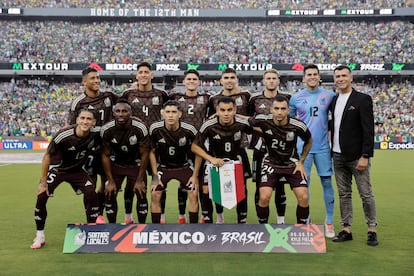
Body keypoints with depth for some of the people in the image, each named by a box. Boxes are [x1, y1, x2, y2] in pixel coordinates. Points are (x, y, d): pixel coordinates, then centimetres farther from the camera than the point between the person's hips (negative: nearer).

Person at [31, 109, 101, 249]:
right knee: (41, 197, -15)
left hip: (77, 170, 3)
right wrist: (43, 182, -14)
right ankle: (39, 236, 4)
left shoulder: (95, 135, -20)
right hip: (57, 169, -2)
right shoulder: (63, 135, -29)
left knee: (92, 195, -13)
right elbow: (47, 156, -17)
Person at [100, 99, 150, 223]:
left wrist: (140, 180, -13)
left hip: (136, 164, -1)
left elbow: (144, 154, -15)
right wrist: (110, 181, -9)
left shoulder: (140, 128, -26)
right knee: (109, 194, -5)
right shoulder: (106, 129, -21)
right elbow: (105, 155, -9)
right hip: (116, 164, 1)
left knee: (141, 195, -6)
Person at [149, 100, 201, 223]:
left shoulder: (189, 130, -21)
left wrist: (195, 175, -8)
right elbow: (152, 152, -5)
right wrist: (155, 176, -7)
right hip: (162, 166, 1)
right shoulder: (155, 129, -19)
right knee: (155, 195, -8)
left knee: (194, 194, -10)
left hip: (184, 166, 0)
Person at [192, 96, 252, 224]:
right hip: (214, 158, -1)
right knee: (206, 190, -8)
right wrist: (211, 159, -27)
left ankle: (242, 221, 17)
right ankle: (208, 221, 10)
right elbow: (195, 146, -18)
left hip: (236, 159, 1)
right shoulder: (209, 125, -27)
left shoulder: (242, 123, -22)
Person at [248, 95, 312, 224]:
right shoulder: (263, 121, -19)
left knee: (303, 198, -11)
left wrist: (301, 162, 1)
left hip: (292, 163, 1)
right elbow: (247, 122, 3)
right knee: (264, 198, -15)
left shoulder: (298, 126, -18)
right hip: (271, 162, 0)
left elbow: (308, 142, 3)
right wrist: (261, 130, -8)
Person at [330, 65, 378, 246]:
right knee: (344, 195, 9)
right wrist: (333, 151, 7)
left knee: (366, 194, 0)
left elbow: (368, 130, -11)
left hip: (357, 156, -6)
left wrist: (365, 156, -16)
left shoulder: (363, 99, -6)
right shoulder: (334, 100, 13)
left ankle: (372, 230, 11)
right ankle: (346, 229, 17)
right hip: (338, 156, 6)